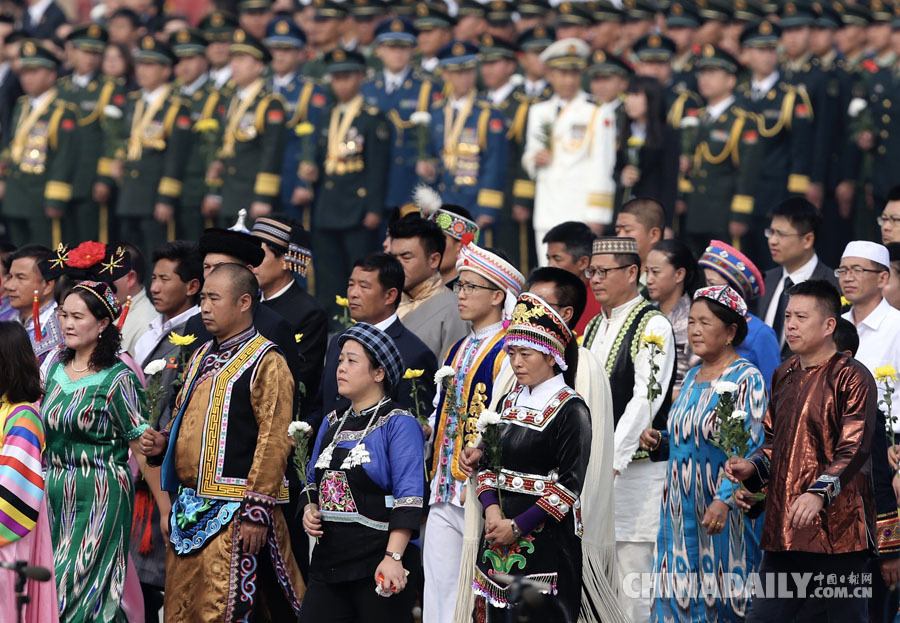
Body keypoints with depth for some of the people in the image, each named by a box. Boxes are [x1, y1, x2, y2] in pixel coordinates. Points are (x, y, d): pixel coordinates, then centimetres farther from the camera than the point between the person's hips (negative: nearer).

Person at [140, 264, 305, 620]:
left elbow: (273, 442, -14)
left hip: (233, 511, -8)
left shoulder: (266, 363, -9)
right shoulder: (202, 358, 17)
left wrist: (257, 511, -18)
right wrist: (162, 444, 6)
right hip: (189, 507, 8)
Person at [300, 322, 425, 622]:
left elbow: (409, 496, -16)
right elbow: (313, 482, 26)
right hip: (328, 560, 7)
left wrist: (393, 557, -25)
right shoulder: (333, 423, 15)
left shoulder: (398, 424, -7)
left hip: (376, 566, -7)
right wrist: (309, 511, 3)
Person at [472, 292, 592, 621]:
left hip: (547, 537, -6)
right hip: (500, 530, 6)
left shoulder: (570, 411, -9)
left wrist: (518, 526, -15)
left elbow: (570, 484, -14)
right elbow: (487, 464, 12)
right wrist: (491, 508, -8)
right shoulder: (508, 403, 12)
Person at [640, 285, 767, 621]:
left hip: (723, 511, -7)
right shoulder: (692, 377, 14)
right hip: (682, 510, 7)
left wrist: (724, 501, -27)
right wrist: (659, 443, 5)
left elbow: (751, 450, -17)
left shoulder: (746, 378, -9)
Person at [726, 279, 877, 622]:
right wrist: (752, 468, 4)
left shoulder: (852, 378, -8)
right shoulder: (785, 375, 16)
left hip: (837, 527, -7)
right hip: (784, 528, 7)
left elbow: (854, 450, -17)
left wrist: (819, 493, -32)